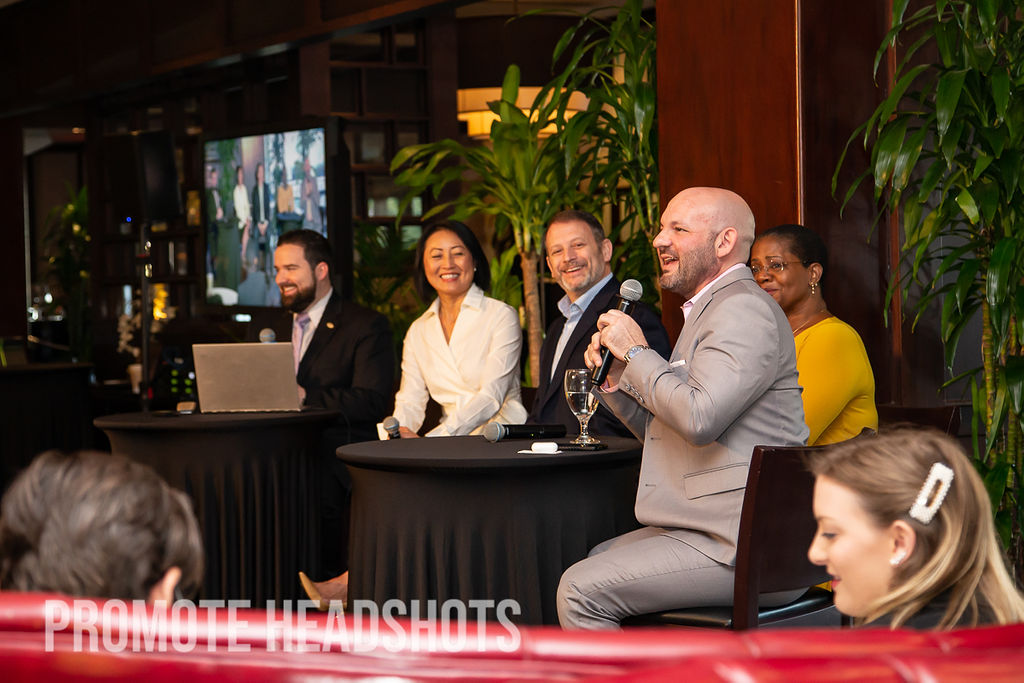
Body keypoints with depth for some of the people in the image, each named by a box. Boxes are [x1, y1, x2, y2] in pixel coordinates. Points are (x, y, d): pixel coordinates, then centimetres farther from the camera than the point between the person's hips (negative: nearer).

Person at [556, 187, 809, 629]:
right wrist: (615, 377, 8)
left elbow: (698, 418, -26)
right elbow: (661, 431, 25)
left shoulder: (744, 309, -13)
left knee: (582, 590, -15)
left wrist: (636, 351, -12)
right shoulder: (710, 310, 22)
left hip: (741, 548, -11)